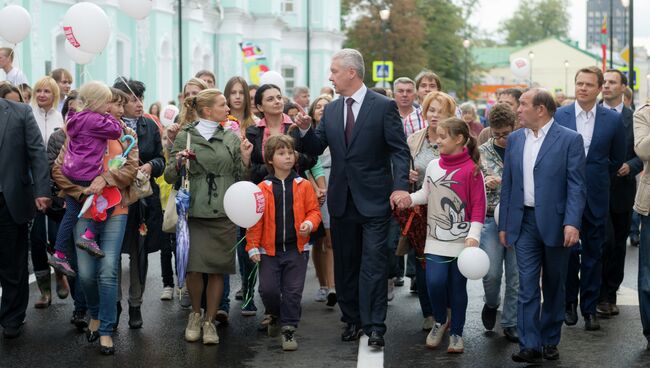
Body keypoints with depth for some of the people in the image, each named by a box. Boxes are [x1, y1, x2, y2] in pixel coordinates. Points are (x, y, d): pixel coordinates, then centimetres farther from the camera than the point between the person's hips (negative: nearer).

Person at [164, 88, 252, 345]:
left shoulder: (231, 138, 10)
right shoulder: (185, 136, 3)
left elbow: (239, 177, 13)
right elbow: (170, 177, 5)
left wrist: (245, 159, -4)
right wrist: (178, 162, -14)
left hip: (223, 213, 2)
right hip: (194, 211, -2)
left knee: (217, 269, 1)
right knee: (194, 268, -9)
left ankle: (209, 320, 17)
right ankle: (195, 313, 17)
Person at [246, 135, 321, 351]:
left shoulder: (303, 186, 2)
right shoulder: (262, 189, -1)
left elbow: (313, 211, 6)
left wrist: (309, 224, -15)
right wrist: (252, 246, -5)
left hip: (296, 249, 0)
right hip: (270, 250, 0)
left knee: (293, 291, 1)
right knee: (267, 288, -3)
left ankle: (289, 329, 13)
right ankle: (275, 315, 27)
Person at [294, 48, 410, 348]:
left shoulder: (384, 107, -5)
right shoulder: (330, 111, 11)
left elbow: (399, 150, -7)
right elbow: (316, 148, 11)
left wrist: (400, 186, -19)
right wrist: (306, 130, -9)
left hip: (374, 200, -5)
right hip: (341, 200, 6)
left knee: (373, 263, -6)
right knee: (344, 264, 11)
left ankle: (374, 326, -4)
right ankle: (351, 320, 22)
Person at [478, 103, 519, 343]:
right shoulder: (481, 153, 3)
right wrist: (486, 184, -13)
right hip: (491, 218, 0)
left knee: (516, 275, 3)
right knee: (492, 272, -7)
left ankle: (510, 323, 15)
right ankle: (491, 304, 25)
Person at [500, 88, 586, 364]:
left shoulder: (570, 140, -5)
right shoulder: (514, 139, 9)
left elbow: (576, 186, -9)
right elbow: (507, 184, 11)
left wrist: (572, 223, -19)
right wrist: (504, 225, 9)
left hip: (555, 222, -3)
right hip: (525, 222, 3)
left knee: (554, 286, 10)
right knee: (527, 286, -3)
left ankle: (550, 342, 22)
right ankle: (529, 345, -3)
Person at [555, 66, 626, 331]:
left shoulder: (613, 119, 1)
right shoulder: (558, 116, -1)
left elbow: (617, 159, 10)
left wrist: (596, 179, 10)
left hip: (596, 197, 1)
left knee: (593, 254, 6)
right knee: (568, 251, 5)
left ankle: (589, 308, 14)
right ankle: (569, 304, 19)